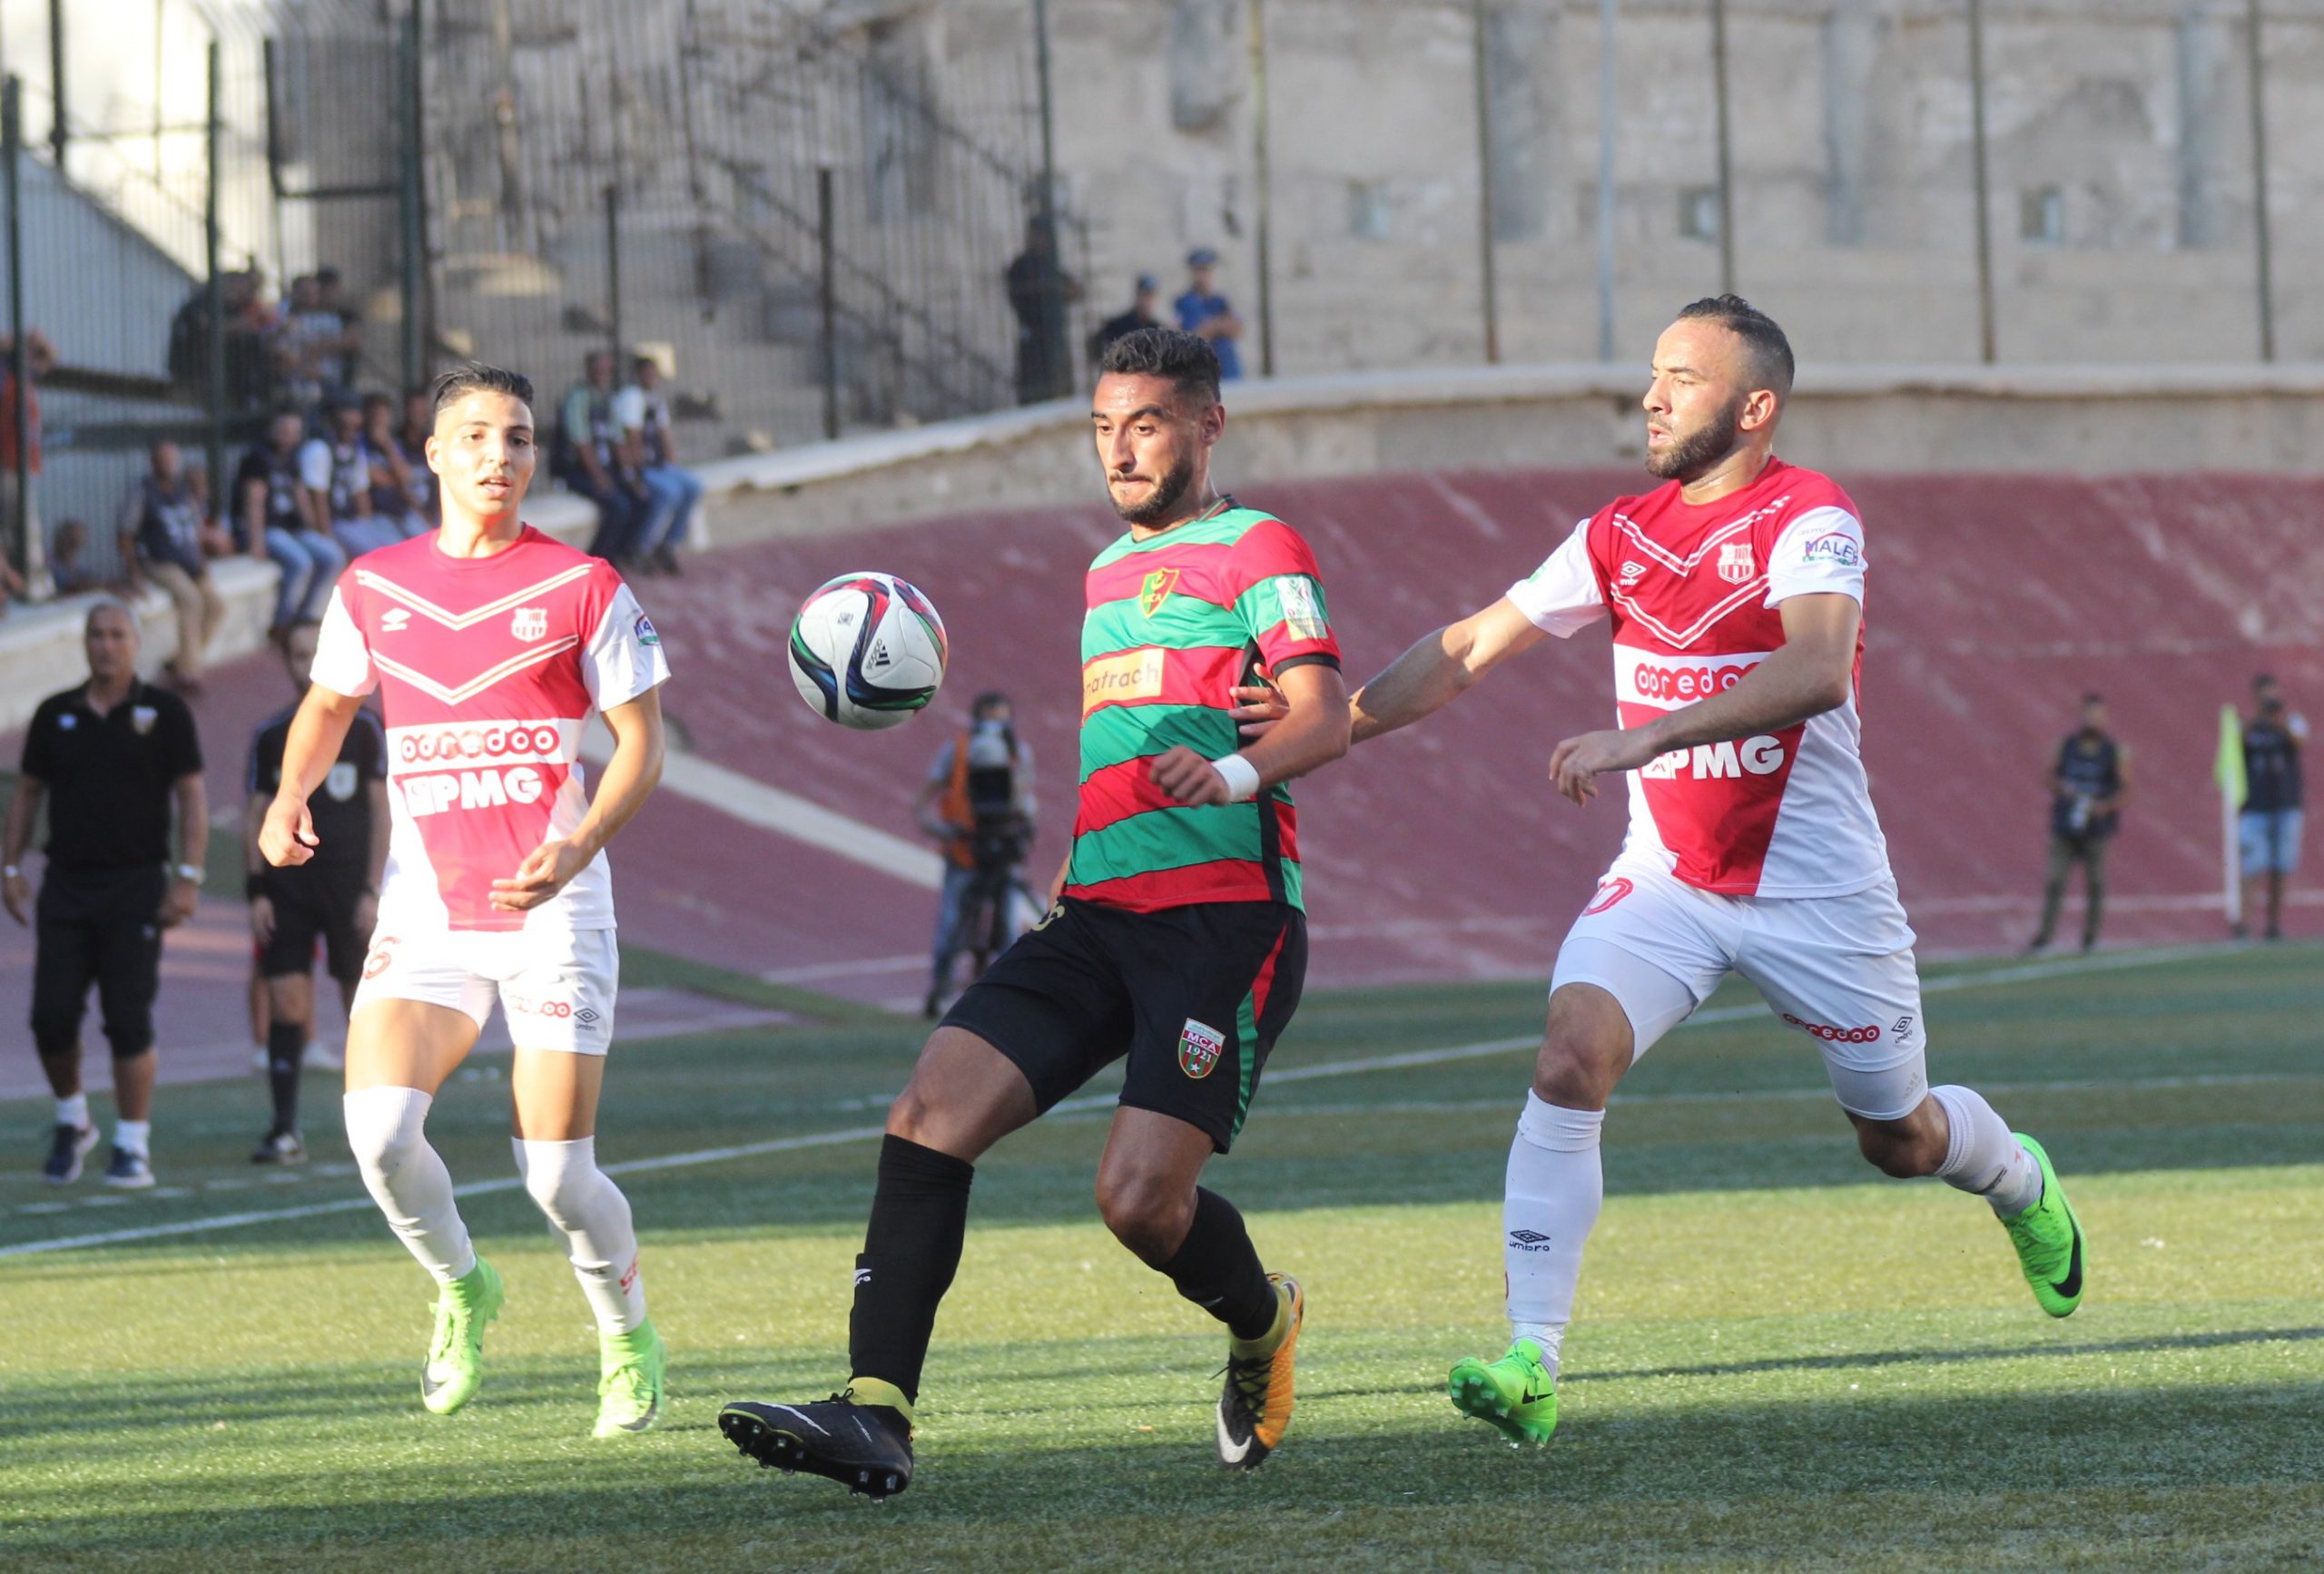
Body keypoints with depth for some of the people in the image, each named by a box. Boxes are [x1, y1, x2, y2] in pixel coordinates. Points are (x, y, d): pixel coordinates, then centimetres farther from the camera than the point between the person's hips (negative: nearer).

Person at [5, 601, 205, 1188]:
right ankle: (71, 1122, 21)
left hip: (135, 890, -3)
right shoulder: (56, 715, 9)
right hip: (66, 887, 3)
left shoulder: (164, 712, 0)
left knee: (129, 1023, -6)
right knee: (52, 1018, -2)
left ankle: (133, 1148, 1)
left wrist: (188, 876, -9)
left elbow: (192, 798, -1)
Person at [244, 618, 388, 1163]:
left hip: (348, 885, -2)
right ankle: (285, 1131, -5)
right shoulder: (271, 736, 7)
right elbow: (255, 817, 9)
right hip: (285, 886, 2)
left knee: (364, 1005, 0)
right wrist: (256, 891, -1)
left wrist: (373, 891, -7)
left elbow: (381, 813, 0)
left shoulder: (364, 729, 1)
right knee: (285, 1004, -6)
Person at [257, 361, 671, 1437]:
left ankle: (627, 1337, 23)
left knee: (558, 1174, -6)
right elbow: (327, 705, 22)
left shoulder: (581, 588, -2)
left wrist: (579, 846, -18)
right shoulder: (372, 589, 7)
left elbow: (641, 739, -1)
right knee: (378, 1126, -19)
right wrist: (290, 797, 1)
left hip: (551, 910, -2)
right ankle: (460, 1290, 10)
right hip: (423, 912, 2)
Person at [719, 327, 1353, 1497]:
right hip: (1093, 915, 7)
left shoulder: (1255, 549, 0)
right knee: (929, 1115, -14)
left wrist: (1236, 772, -31)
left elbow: (1325, 718, -13)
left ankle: (1261, 1321, 18)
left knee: (1141, 1197, -17)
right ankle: (875, 1415, -19)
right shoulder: (1099, 575, 24)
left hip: (1224, 909, -7)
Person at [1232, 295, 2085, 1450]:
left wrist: (1640, 738, -43)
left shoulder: (1808, 520, -16)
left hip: (1818, 889, -4)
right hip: (1664, 879, 4)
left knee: (1899, 1138, 12)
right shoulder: (1621, 534, 4)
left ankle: (2021, 1182, 49)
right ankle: (1532, 1361, -25)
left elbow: (1815, 671, -34)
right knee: (1569, 1059, -23)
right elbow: (1471, 647, 7)